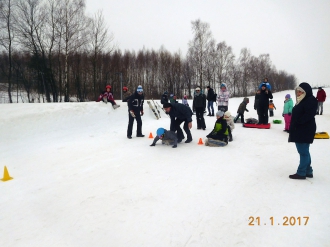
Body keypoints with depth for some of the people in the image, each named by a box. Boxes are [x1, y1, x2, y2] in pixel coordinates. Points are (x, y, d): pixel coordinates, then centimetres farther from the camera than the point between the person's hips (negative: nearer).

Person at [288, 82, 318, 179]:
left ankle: (301, 173, 3)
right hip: (299, 131, 10)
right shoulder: (301, 101, 18)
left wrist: (298, 122, -20)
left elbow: (308, 115, -23)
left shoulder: (311, 101, -12)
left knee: (303, 152, -4)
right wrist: (293, 127, 11)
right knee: (304, 152, 16)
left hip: (304, 131, -10)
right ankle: (308, 171, 25)